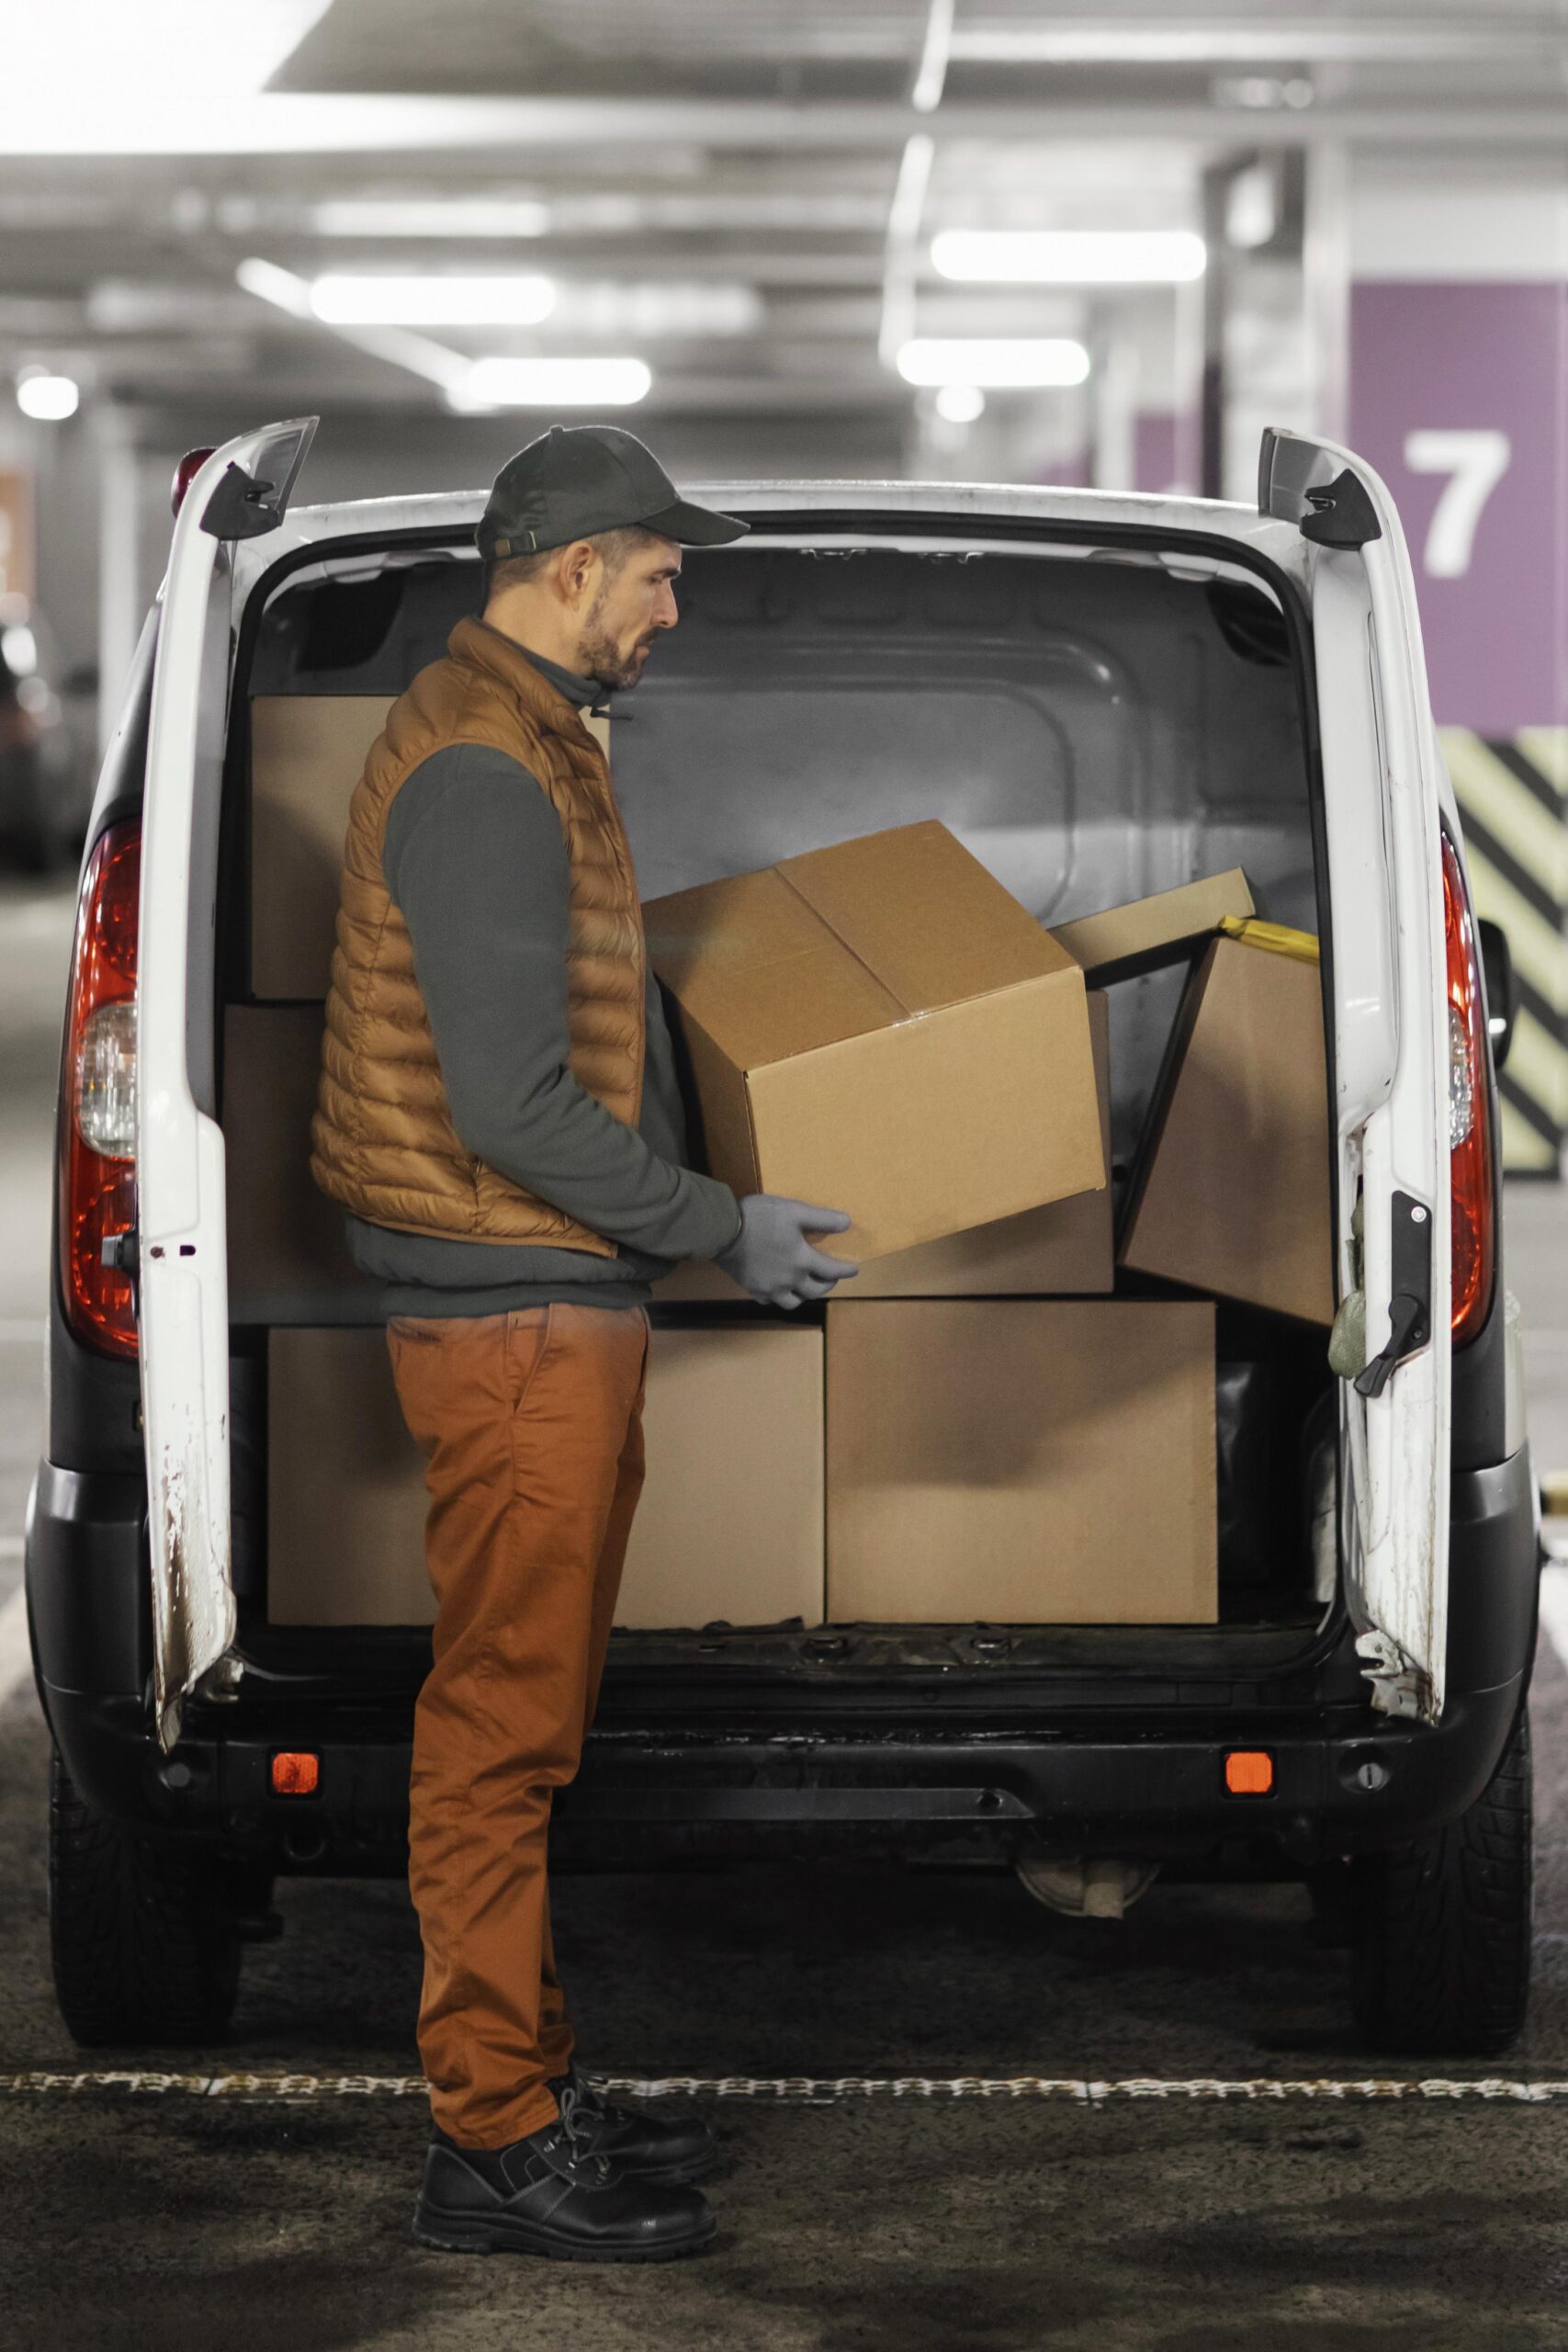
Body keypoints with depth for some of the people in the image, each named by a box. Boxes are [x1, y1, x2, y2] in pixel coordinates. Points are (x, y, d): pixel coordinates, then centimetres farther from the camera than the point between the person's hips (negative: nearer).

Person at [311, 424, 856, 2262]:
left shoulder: (521, 742, 16)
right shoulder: (482, 771, -19)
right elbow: (512, 1104, -23)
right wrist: (724, 1230, -16)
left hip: (554, 1304, 11)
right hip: (516, 1313, -11)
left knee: (526, 1718, 15)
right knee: (502, 1720, -5)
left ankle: (527, 2089, 23)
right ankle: (493, 2141, 0)